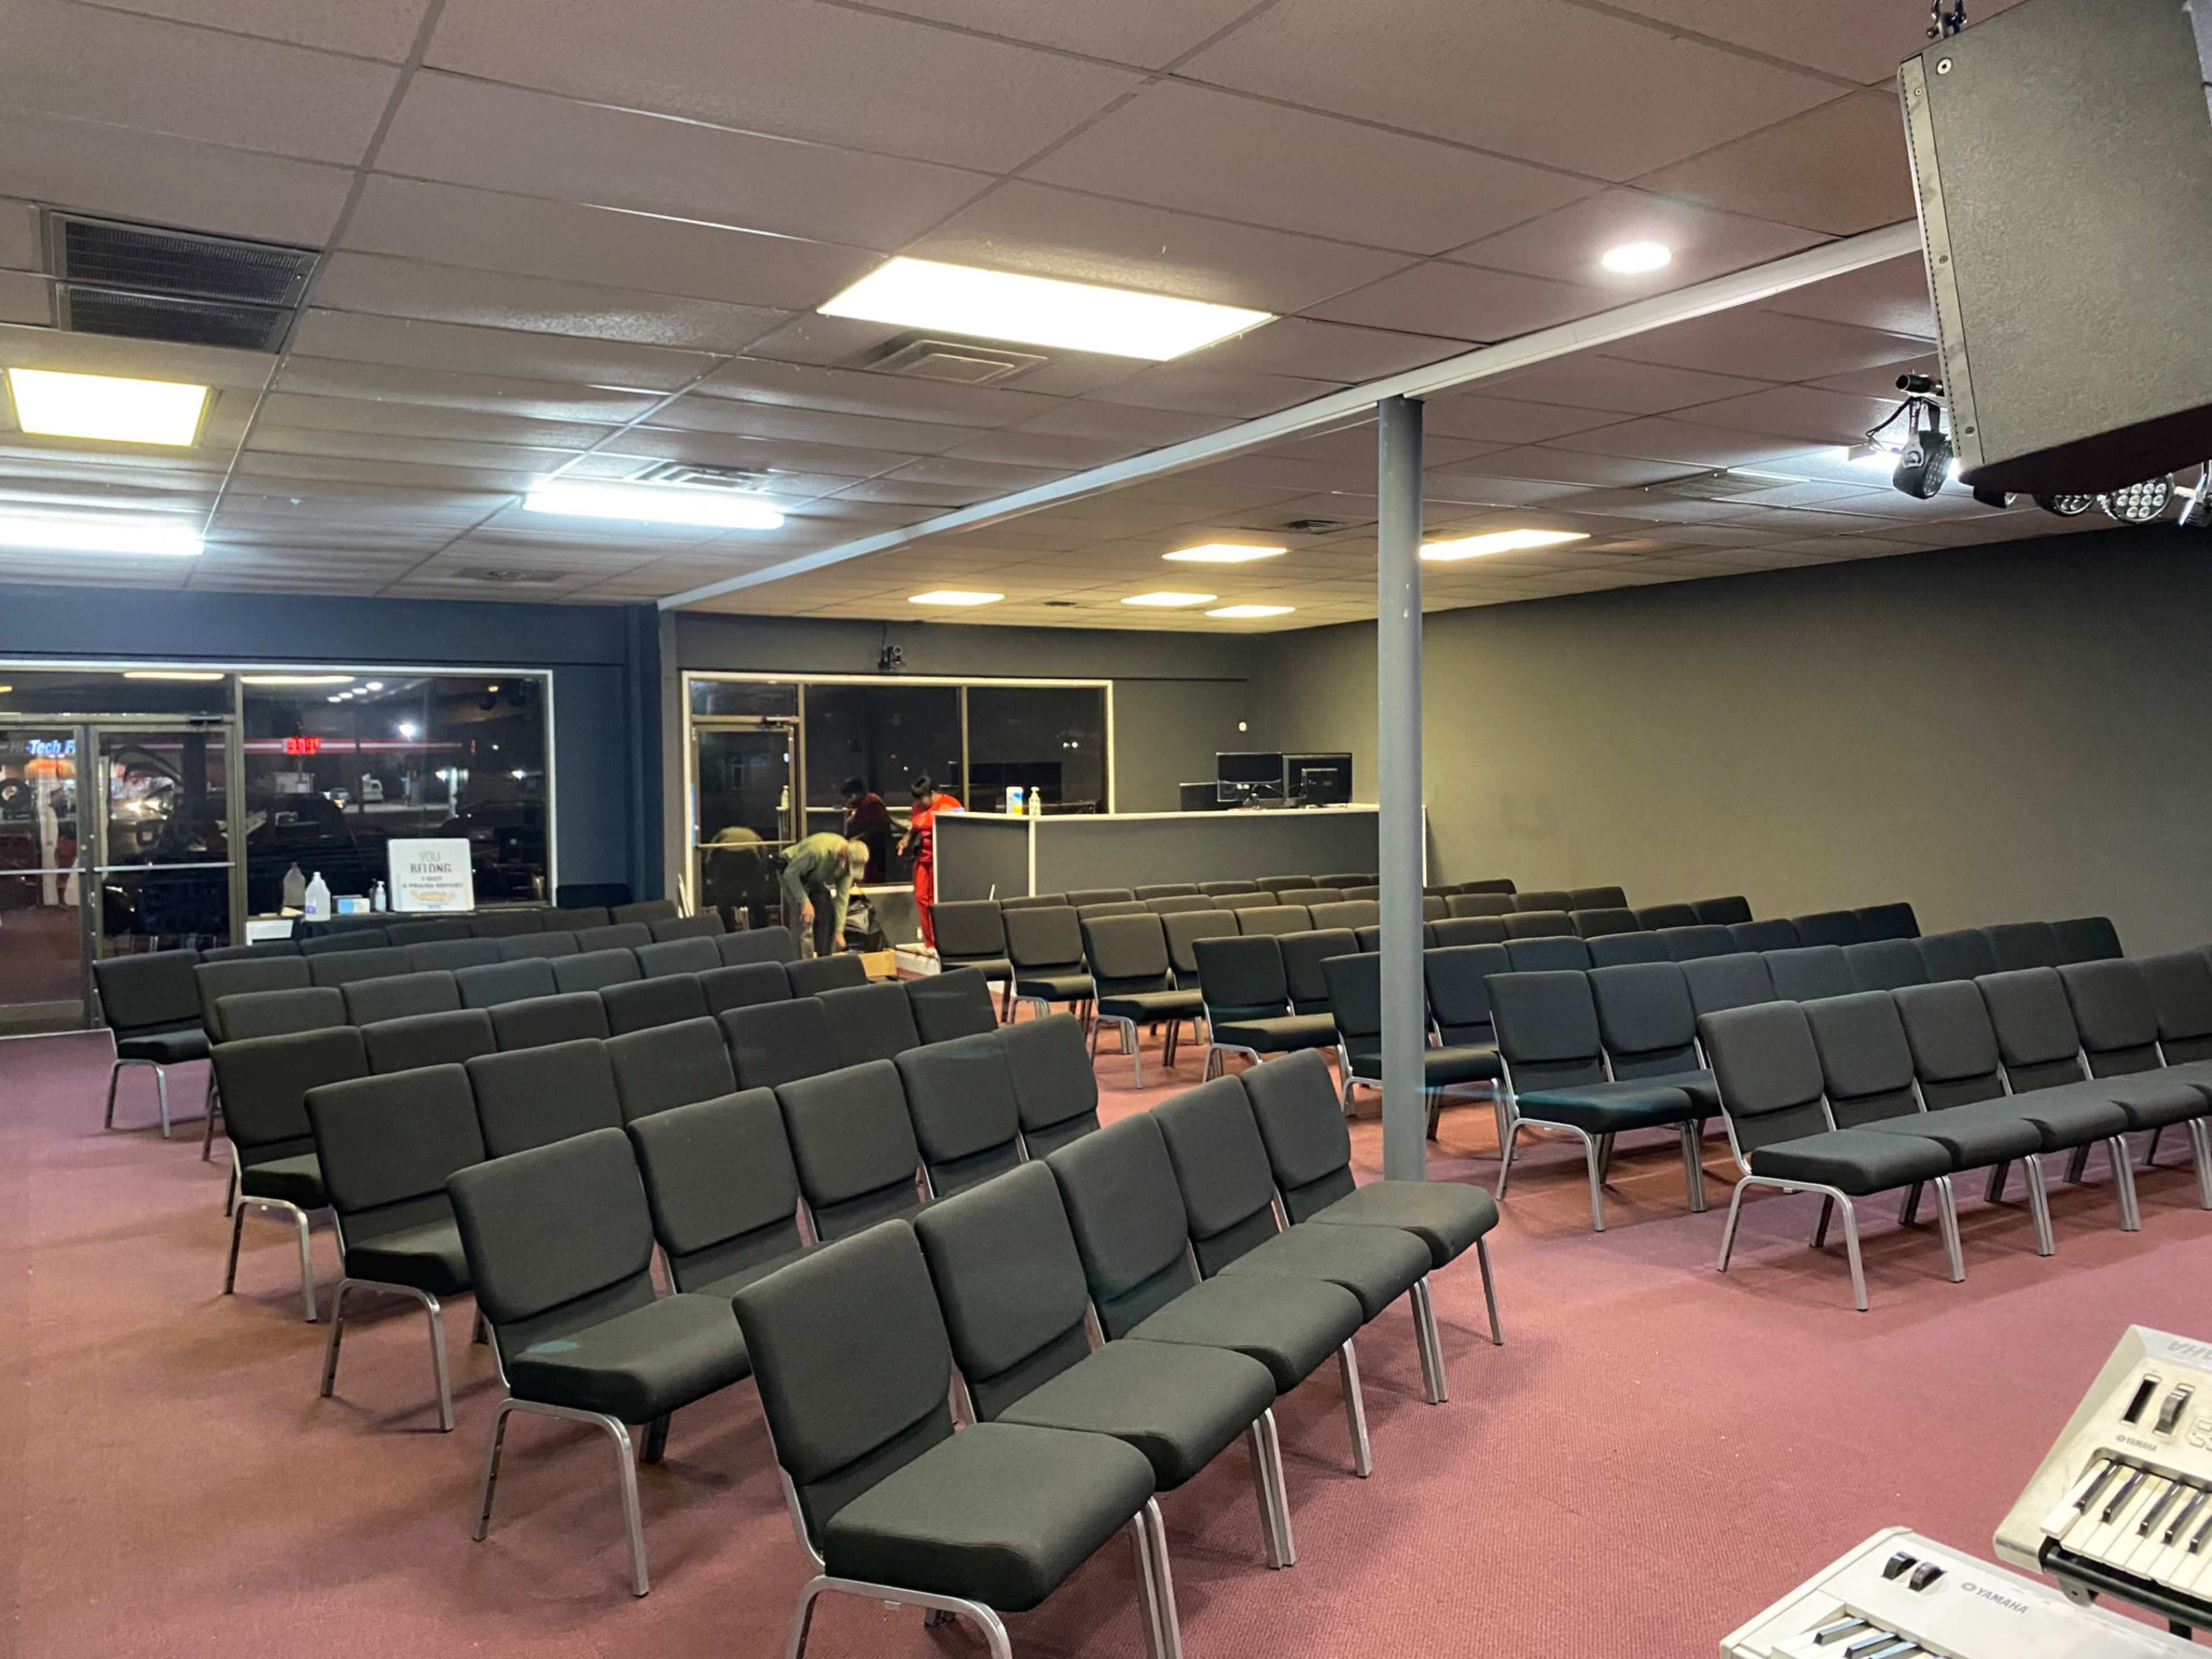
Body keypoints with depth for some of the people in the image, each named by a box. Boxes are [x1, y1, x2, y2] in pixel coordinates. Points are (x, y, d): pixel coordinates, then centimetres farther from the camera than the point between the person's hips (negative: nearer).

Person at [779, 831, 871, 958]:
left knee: (828, 914, -3)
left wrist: (839, 930, -16)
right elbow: (791, 873, -30)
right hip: (792, 873, -6)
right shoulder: (818, 851, -40)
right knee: (806, 919, -19)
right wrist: (805, 901, -35)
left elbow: (842, 897, -14)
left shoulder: (850, 863, -20)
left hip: (813, 877, 6)